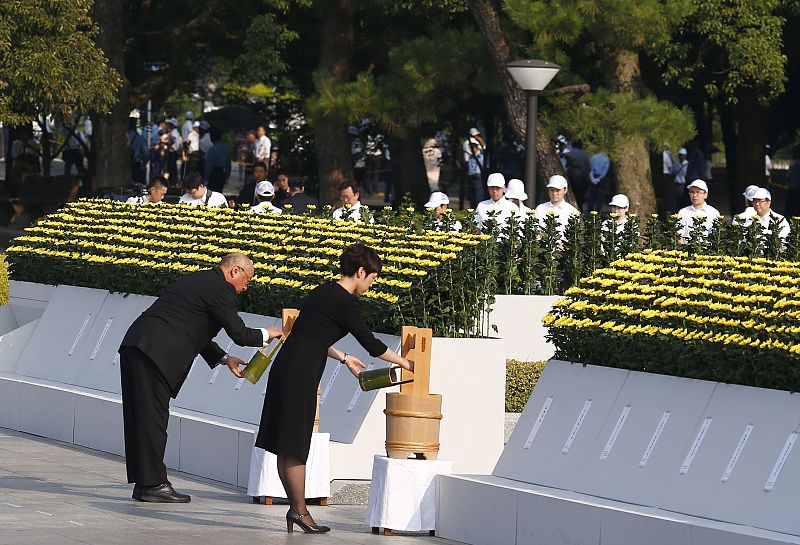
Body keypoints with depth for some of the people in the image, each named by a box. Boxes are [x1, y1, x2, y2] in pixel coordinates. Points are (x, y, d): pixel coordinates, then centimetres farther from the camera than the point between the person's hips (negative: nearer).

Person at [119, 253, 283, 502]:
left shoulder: (197, 280, 24)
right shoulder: (220, 289, -6)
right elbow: (239, 334, -6)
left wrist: (223, 358, 28)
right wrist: (266, 334, 14)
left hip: (135, 347, 10)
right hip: (154, 352, -10)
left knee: (140, 418, 10)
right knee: (153, 418, -5)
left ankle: (142, 483, 15)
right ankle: (153, 484, -2)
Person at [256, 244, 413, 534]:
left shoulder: (323, 292, 17)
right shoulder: (345, 302, -9)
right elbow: (370, 343, -4)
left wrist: (343, 358, 36)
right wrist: (404, 363, 9)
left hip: (285, 368, 9)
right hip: (301, 376, -9)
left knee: (286, 447, 8)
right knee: (294, 447, -2)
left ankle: (295, 508, 13)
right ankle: (299, 510, 3)